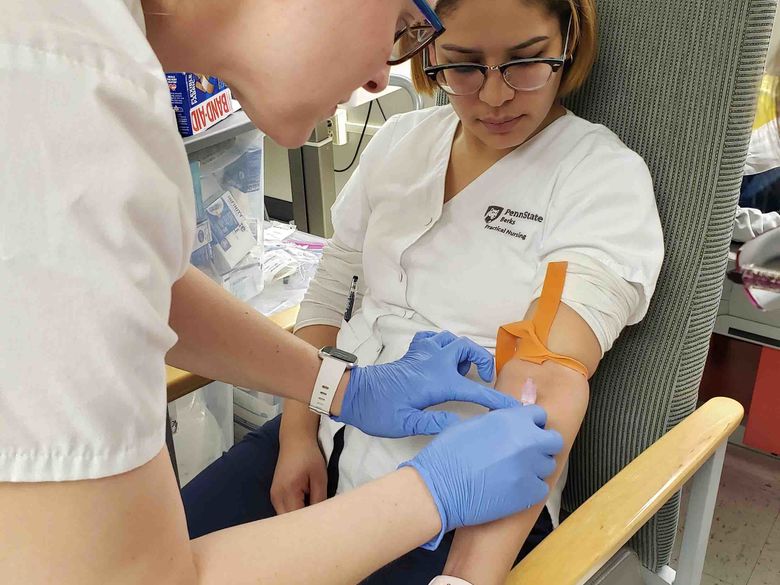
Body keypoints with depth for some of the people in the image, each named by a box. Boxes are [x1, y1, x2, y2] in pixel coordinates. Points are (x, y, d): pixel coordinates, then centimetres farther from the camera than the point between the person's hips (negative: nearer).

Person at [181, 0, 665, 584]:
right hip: (334, 435, 5)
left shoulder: (607, 177, -10)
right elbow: (328, 295, 9)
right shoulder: (399, 141, 6)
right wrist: (297, 433, -3)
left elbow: (548, 379, -24)